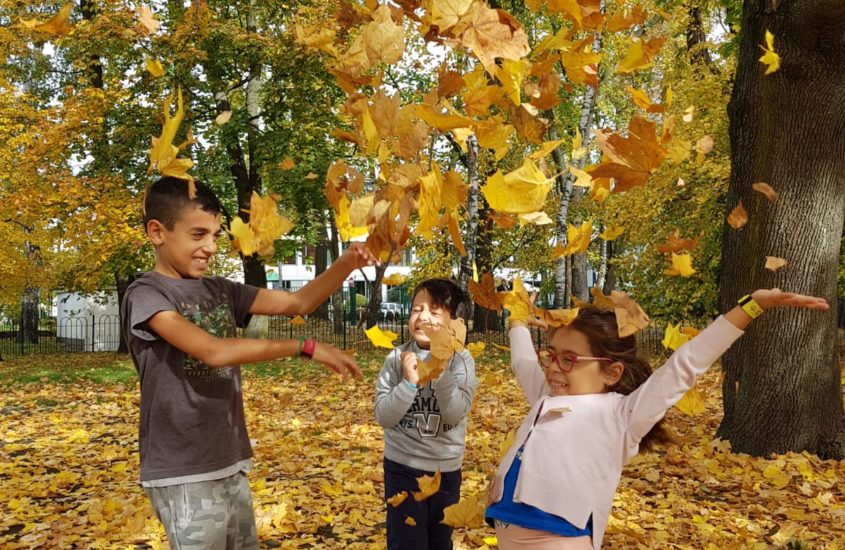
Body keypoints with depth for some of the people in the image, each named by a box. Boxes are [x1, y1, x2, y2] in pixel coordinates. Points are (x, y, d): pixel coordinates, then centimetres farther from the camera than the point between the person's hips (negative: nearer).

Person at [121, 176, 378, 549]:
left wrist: (346, 264, -10)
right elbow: (213, 351, -24)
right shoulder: (145, 295, -11)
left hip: (230, 465, 7)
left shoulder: (220, 292, 9)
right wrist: (305, 347, -22)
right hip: (182, 475, -7)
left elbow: (298, 303, 7)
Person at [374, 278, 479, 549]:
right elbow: (384, 417, -13)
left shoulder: (461, 360, -10)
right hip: (403, 467, -1)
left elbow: (455, 415, -21)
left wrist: (441, 369, -29)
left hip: (446, 468, 1)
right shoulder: (397, 358, -9)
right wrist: (408, 383, -26)